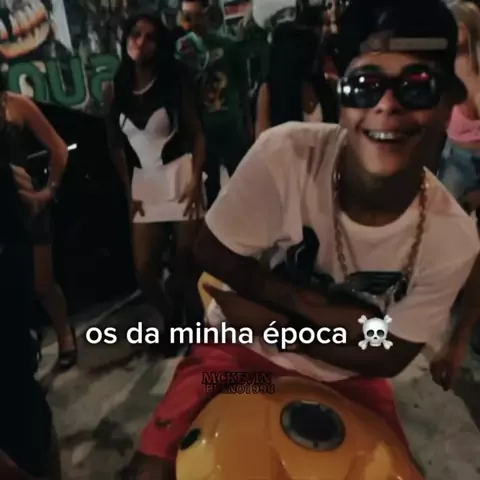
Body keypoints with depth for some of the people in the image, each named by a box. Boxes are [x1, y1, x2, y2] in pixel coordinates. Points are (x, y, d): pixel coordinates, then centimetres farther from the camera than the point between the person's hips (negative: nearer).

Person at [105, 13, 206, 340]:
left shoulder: (174, 82, -2)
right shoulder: (115, 90, 5)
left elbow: (197, 134, -5)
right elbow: (116, 146, 10)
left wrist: (196, 180, -17)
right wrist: (128, 191, 6)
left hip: (181, 177, -3)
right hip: (144, 183, 3)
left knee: (187, 260, -4)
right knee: (144, 269, 2)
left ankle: (195, 323, 19)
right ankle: (172, 321, 29)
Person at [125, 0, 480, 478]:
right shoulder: (284, 153, -28)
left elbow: (390, 356, -10)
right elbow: (211, 253, -15)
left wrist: (282, 324, -20)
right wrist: (315, 308, -22)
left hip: (346, 375, 3)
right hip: (244, 346, -1)